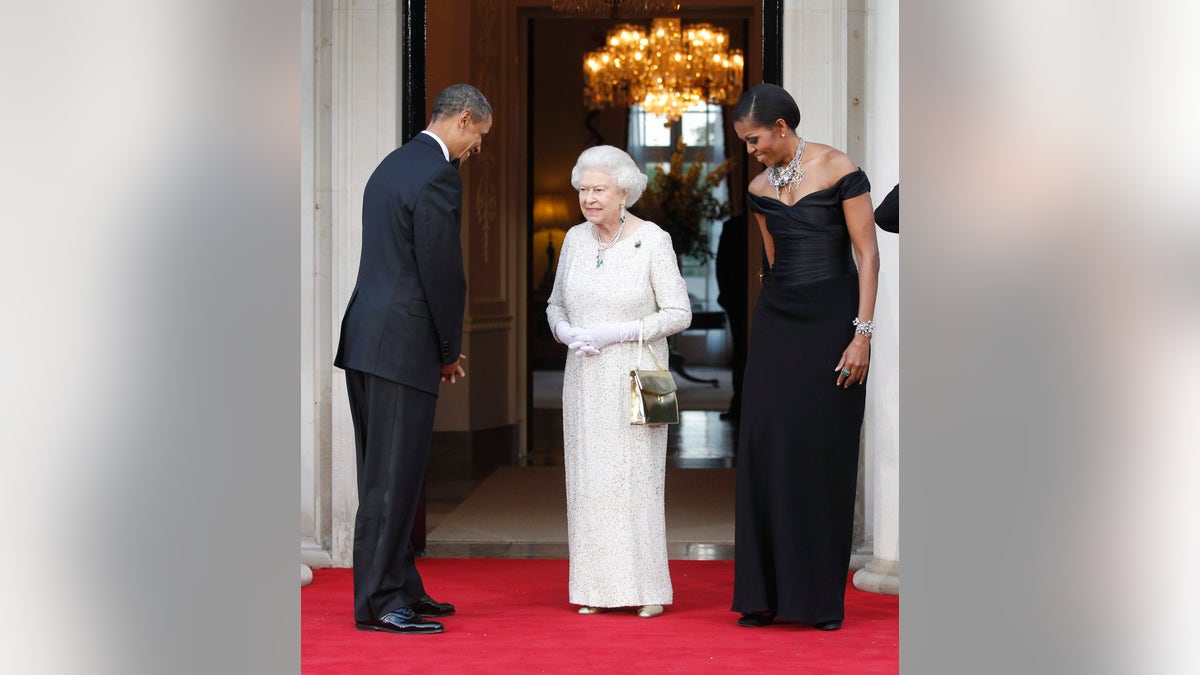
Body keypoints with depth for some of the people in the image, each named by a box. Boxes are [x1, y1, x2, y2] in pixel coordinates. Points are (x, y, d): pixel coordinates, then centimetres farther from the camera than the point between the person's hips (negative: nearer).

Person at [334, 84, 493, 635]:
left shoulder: (393, 164, 17)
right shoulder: (437, 176, -13)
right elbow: (443, 273, -15)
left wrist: (443, 347, 16)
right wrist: (450, 352, -2)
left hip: (365, 337, 10)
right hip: (402, 345, -10)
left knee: (386, 473, 13)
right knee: (393, 478, -6)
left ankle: (400, 587, 20)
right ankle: (378, 602, -3)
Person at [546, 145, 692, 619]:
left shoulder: (652, 241, -7)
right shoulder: (576, 239, 7)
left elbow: (678, 313, -8)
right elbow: (555, 305, 17)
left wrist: (616, 334, -16)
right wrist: (567, 333, -6)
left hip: (634, 379, -5)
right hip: (585, 380, 5)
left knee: (637, 478, -5)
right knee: (587, 480, 3)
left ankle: (647, 589, 2)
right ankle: (596, 588, 8)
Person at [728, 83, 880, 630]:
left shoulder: (838, 171, -7)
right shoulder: (760, 188, 10)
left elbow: (867, 255, -8)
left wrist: (863, 333, -14)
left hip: (832, 319, -5)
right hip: (776, 321, 5)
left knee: (825, 451, -2)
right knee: (766, 448, -1)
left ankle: (822, 599, 5)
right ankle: (765, 594, 5)